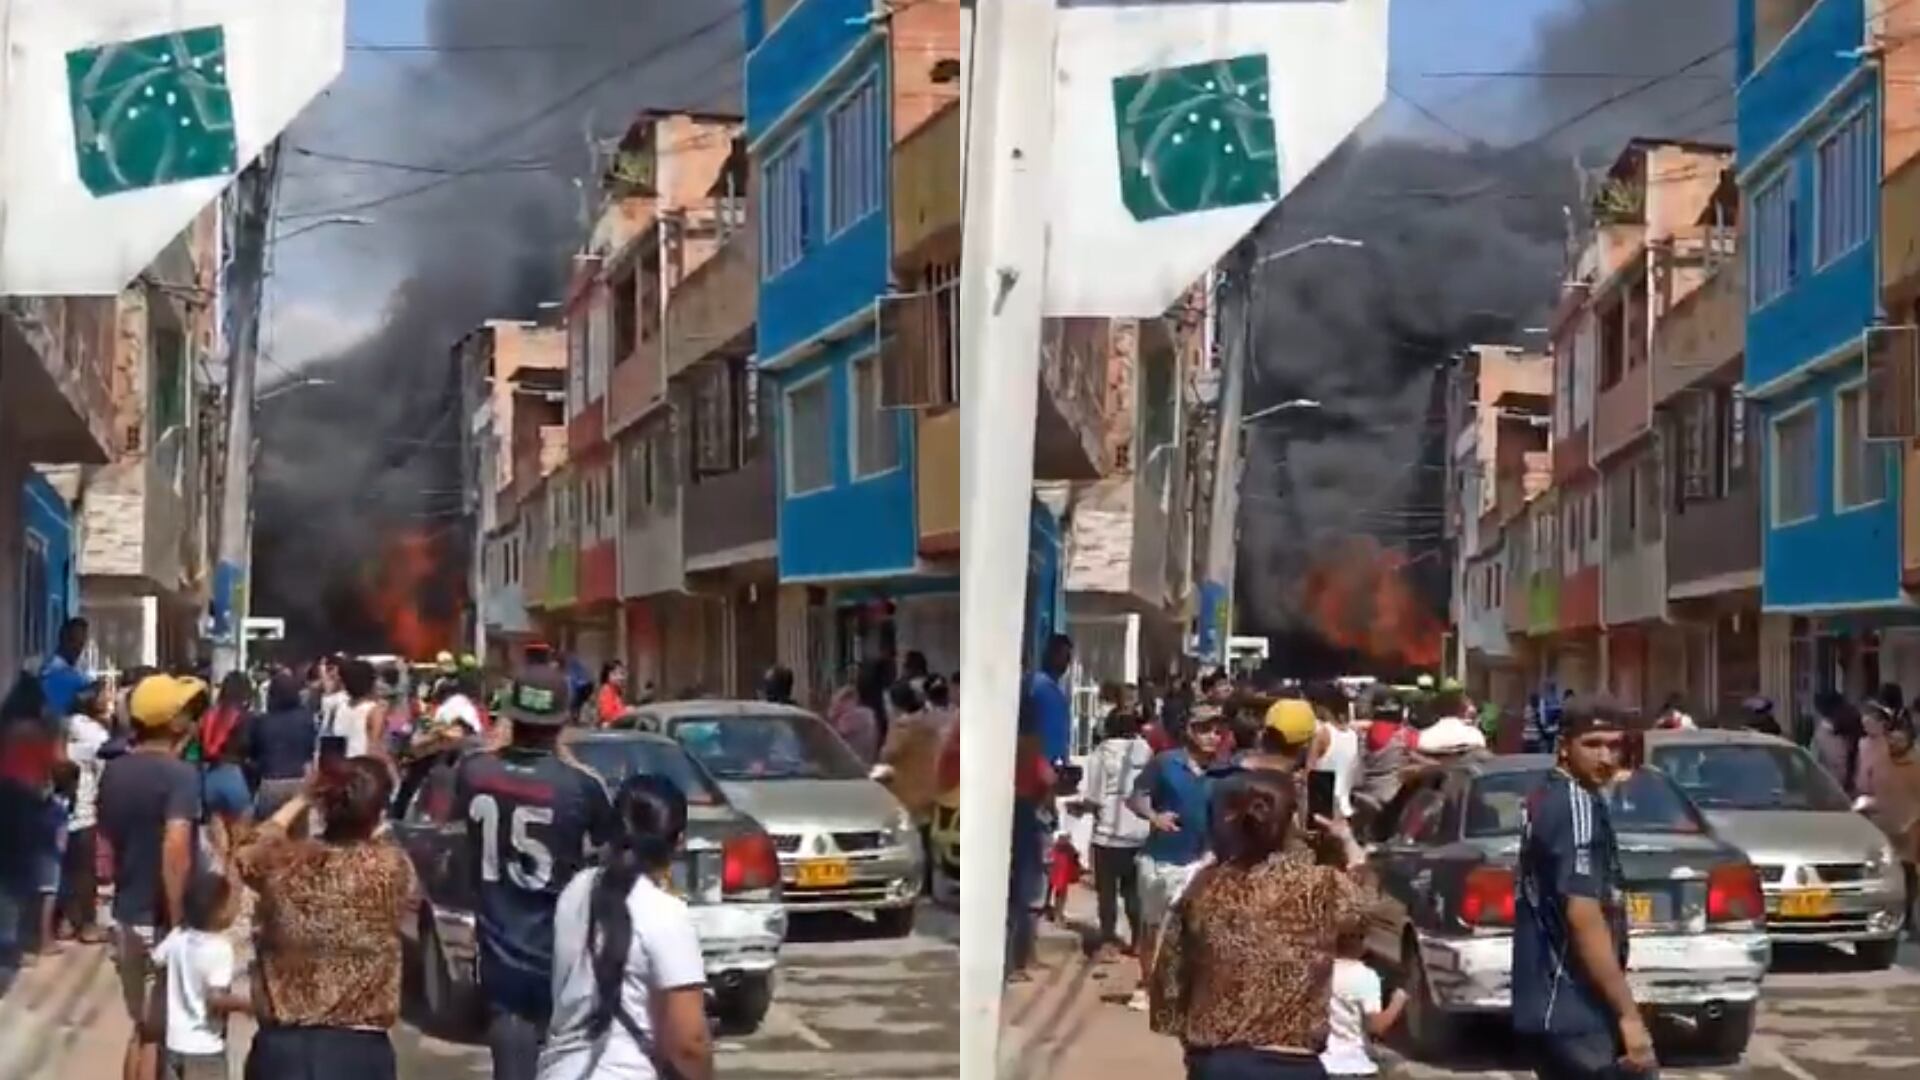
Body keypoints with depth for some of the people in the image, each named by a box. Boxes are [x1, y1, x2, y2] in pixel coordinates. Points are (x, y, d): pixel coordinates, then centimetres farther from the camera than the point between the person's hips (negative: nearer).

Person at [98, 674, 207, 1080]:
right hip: (160, 920, -7)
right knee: (160, 1032, 4)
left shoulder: (113, 771, 6)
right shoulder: (180, 774, -17)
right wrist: (178, 920, -25)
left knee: (142, 1026, 19)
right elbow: (175, 847, -30)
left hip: (126, 916, 7)